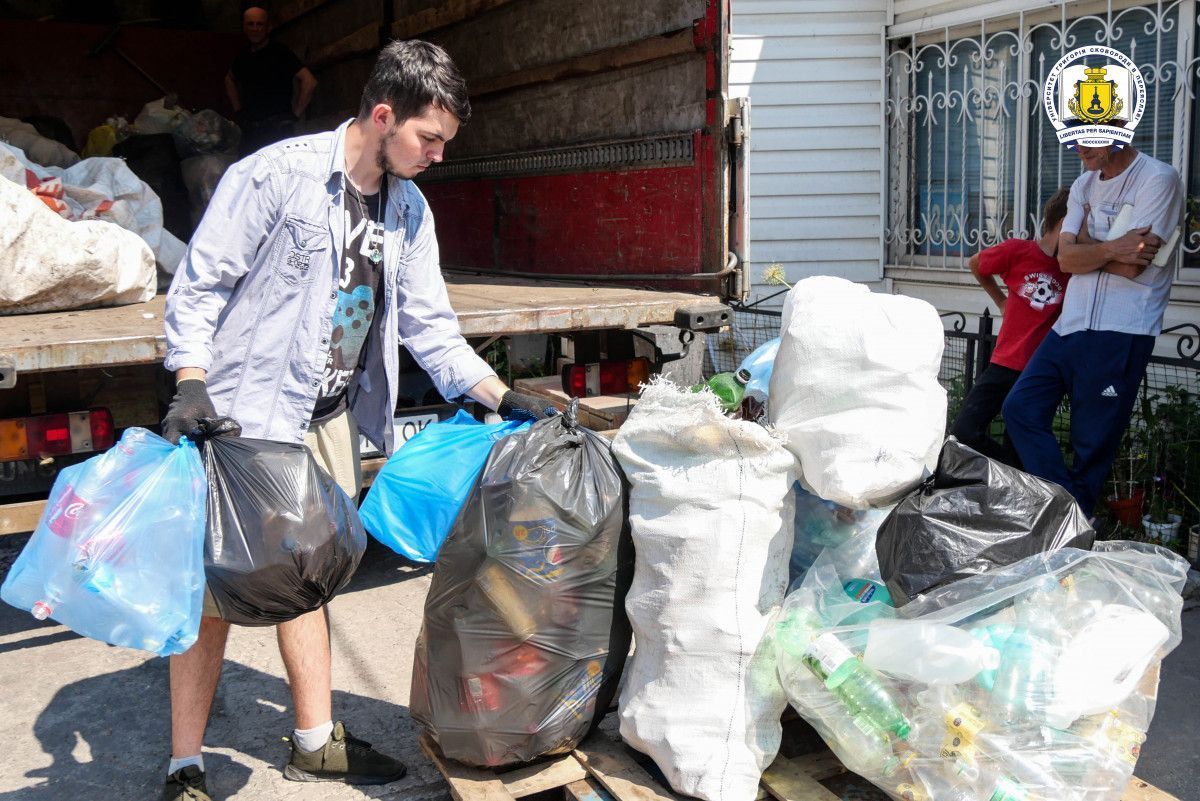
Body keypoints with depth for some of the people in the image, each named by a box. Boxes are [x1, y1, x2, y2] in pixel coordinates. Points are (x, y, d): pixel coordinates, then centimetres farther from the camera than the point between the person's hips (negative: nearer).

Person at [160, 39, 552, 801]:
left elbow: (429, 325, 9)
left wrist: (504, 396, 1)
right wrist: (191, 383, -24)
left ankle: (316, 740, 27)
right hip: (242, 415, -6)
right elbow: (199, 284, -13)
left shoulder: (410, 209, 6)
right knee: (216, 586, 0)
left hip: (329, 418, 6)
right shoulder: (278, 174, -15)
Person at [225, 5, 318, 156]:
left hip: (278, 127, -6)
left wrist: (296, 114, -12)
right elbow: (229, 79, 33)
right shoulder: (243, 55, 13)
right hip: (250, 129, 7)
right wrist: (238, 110, 21)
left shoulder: (280, 52, -6)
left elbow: (309, 81, -15)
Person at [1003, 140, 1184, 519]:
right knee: (1020, 408, 1)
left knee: (1092, 444, 0)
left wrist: (1085, 244, -2)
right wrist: (1111, 249, -16)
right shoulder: (1084, 185, 13)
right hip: (1070, 325, 8)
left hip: (1121, 333, -7)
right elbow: (1066, 258, 1)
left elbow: (1133, 265, -16)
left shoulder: (1158, 178, -8)